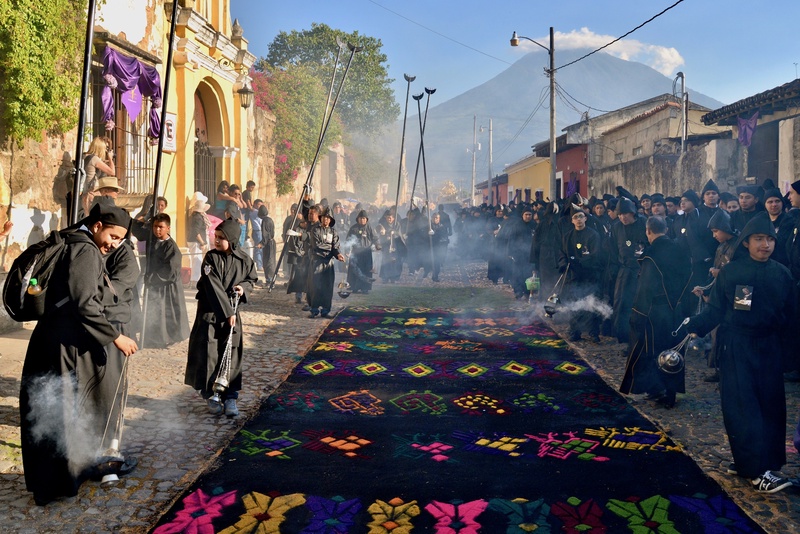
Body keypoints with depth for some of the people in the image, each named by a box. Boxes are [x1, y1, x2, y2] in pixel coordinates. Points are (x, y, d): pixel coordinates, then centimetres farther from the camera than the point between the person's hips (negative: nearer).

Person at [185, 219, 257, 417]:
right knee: (209, 353, 0)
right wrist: (227, 312, -18)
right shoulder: (211, 257, -9)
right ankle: (210, 394, 13)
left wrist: (244, 287, -8)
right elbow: (214, 287, -15)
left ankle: (230, 397, 8)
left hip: (232, 312, 2)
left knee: (232, 353, 1)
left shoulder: (244, 260, -2)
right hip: (209, 312, -2)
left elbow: (251, 278, 15)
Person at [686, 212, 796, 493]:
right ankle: (758, 470, -7)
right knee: (744, 408, -8)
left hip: (768, 348, 4)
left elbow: (789, 315, 10)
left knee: (770, 406, 4)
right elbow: (715, 310, -4)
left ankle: (748, 460, 15)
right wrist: (694, 326, -16)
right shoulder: (729, 272, -4)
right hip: (736, 348, -4)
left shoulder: (782, 274, 4)